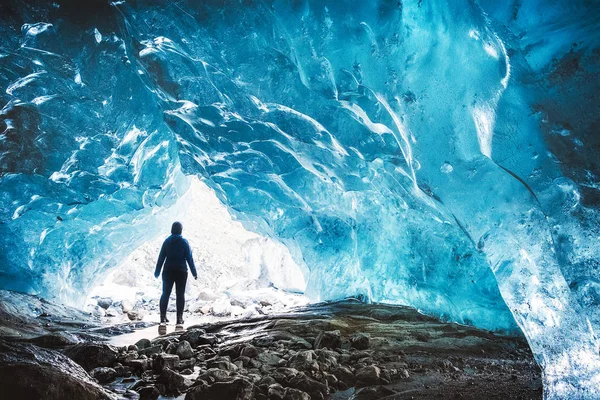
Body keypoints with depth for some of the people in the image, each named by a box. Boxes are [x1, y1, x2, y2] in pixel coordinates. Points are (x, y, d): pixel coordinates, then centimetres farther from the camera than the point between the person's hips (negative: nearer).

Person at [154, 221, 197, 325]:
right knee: (180, 294, 4)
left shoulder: (167, 241, 2)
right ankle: (179, 318, 2)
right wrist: (194, 272, 1)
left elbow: (161, 257, 2)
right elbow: (189, 258, -5)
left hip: (168, 271, 2)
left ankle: (163, 317, 8)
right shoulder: (184, 242, -5)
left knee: (165, 294, 10)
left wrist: (157, 271, 10)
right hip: (181, 272, -2)